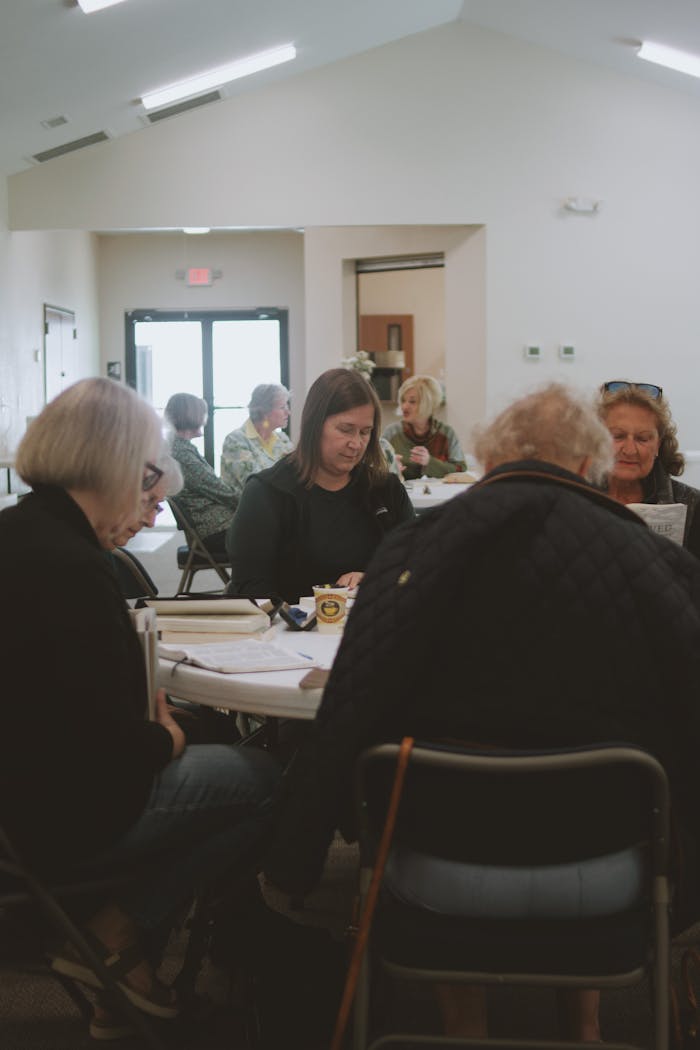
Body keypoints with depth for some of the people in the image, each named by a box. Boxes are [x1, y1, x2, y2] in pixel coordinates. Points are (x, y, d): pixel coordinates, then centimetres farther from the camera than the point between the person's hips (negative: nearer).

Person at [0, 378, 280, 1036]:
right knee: (266, 778, 1)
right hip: (71, 815, -9)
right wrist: (165, 740, -2)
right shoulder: (70, 567, -28)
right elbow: (113, 737, -23)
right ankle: (117, 938, 6)